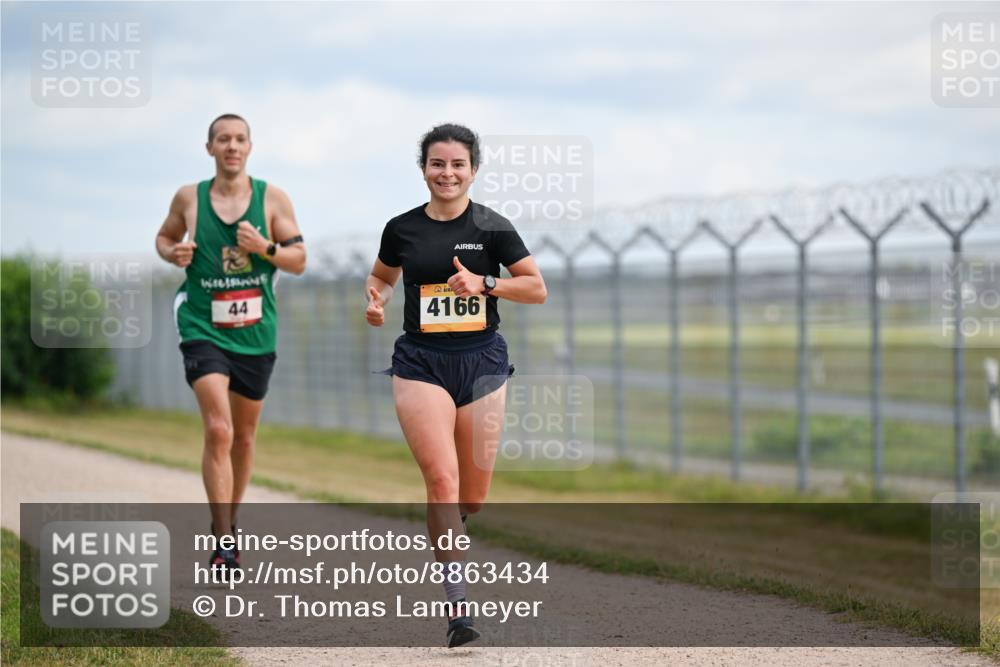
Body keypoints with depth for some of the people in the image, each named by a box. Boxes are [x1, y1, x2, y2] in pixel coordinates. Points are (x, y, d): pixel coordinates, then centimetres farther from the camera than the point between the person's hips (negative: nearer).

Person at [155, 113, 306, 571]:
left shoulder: (273, 199, 0)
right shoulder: (189, 198, 0)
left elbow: (299, 261, 1)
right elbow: (165, 236, 17)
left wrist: (265, 247, -18)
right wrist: (172, 253, -6)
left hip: (255, 333, 2)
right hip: (203, 330, -2)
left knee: (243, 437, 14)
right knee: (218, 431, -18)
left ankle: (228, 524, 34)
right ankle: (223, 543, -17)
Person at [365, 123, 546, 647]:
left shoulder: (492, 227, -1)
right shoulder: (402, 229, 3)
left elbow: (537, 289, 0)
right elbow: (381, 275, 21)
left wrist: (484, 283, -14)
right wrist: (376, 299, -1)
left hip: (481, 362, 1)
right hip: (420, 363, -1)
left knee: (472, 497, 6)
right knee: (442, 480, -17)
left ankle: (443, 529, 44)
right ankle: (458, 607, -16)